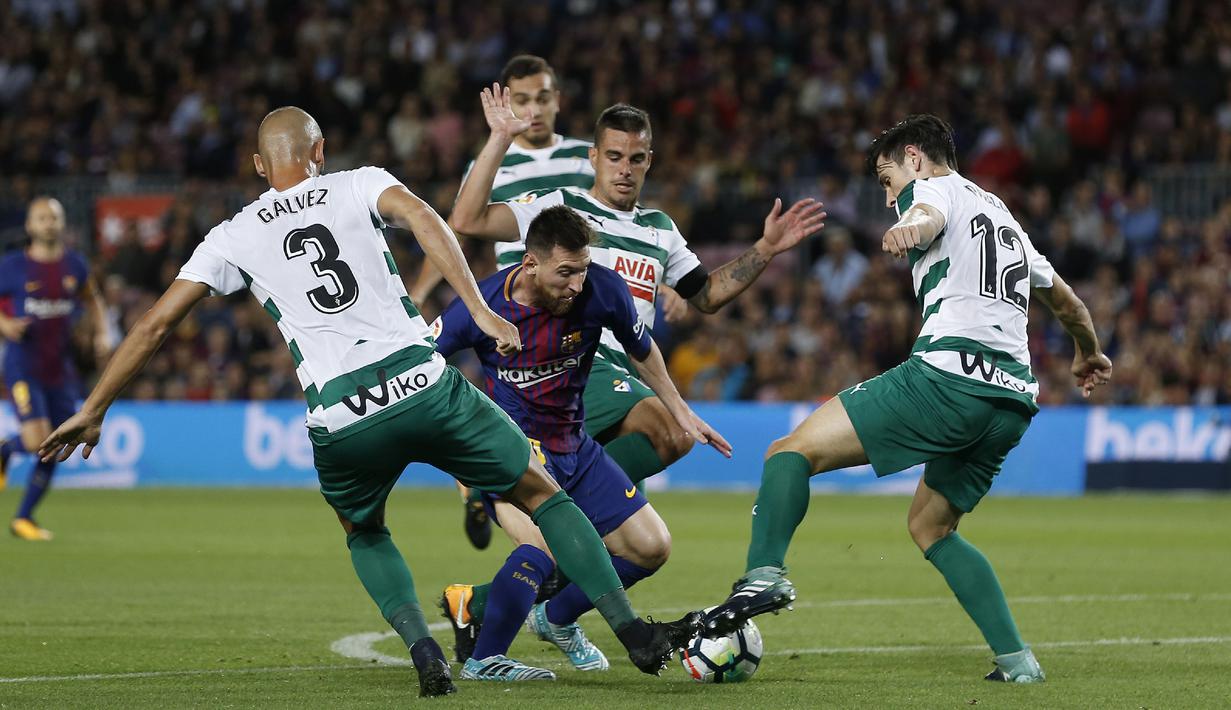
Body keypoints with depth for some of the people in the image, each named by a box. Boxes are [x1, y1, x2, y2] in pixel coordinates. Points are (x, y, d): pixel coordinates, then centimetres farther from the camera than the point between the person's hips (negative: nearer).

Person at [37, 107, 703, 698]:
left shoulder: (234, 237, 16)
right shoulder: (359, 185, 14)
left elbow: (154, 325, 15)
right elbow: (423, 218, -8)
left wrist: (92, 411, 23)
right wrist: (479, 309, -14)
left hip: (341, 421, 1)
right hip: (423, 386, -1)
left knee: (365, 533, 31)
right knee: (540, 493, 17)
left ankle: (423, 651, 9)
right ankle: (634, 633, 13)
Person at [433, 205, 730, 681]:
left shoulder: (602, 291, -12)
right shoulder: (481, 306, -20)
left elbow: (641, 350, 10)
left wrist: (680, 413, 18)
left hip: (573, 446, 6)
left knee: (651, 547, 4)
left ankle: (557, 619, 27)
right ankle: (483, 659, -19)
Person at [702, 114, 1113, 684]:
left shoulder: (934, 187, 10)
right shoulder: (1002, 216, 33)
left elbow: (930, 216, -18)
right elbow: (1064, 299, 46)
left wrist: (910, 229, -42)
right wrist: (1088, 354, 66)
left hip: (948, 374, -8)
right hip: (1015, 403, 8)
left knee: (793, 452, -7)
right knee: (930, 527, 24)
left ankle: (764, 574, -31)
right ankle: (1017, 660, 12)